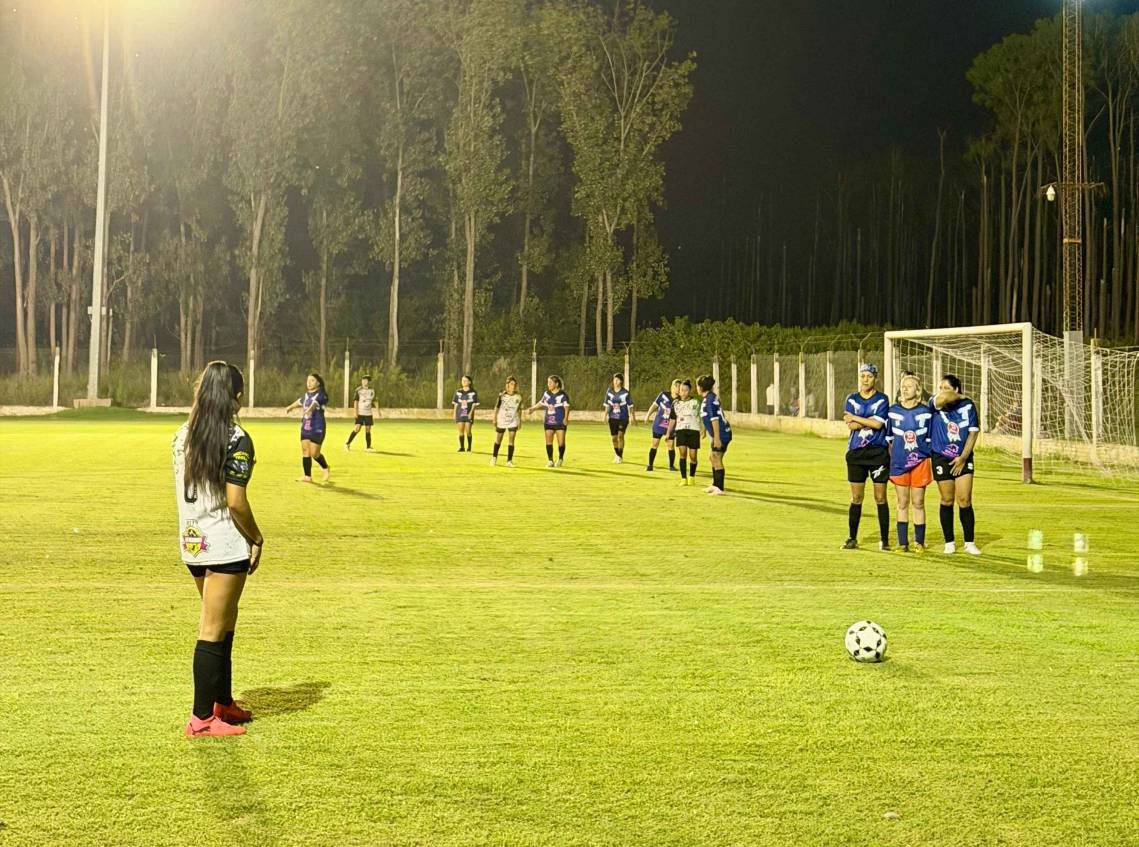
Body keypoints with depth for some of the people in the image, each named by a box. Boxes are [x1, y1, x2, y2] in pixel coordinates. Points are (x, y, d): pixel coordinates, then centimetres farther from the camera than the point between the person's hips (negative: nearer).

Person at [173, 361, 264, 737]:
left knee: (224, 621, 22)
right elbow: (235, 501, -18)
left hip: (192, 543, 7)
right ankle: (202, 719, 5)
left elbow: (182, 491, 9)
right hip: (225, 545, -7)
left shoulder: (183, 435, 6)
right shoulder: (237, 440, -15)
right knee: (213, 630, -1)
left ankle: (223, 702, 32)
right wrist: (257, 539, -5)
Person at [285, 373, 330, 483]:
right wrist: (290, 407, 51)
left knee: (314, 453, -7)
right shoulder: (306, 395, 11)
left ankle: (326, 468, 21)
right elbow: (299, 401, 32)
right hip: (305, 427, 7)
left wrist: (308, 410, -53)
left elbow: (315, 403, -33)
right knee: (305, 451, 3)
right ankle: (307, 476, 9)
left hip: (317, 428, -7)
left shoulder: (321, 395, -12)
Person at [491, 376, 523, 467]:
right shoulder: (502, 396, -7)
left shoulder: (518, 397, -2)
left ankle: (509, 461, -4)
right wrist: (494, 419, -3)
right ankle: (494, 457, 31)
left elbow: (519, 409, 7)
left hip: (513, 421, 1)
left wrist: (520, 420, 6)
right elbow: (496, 408, -1)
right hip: (501, 421, 0)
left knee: (511, 441, -9)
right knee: (498, 440, 11)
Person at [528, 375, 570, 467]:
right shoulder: (546, 394, 7)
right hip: (549, 422, 5)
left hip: (560, 422, -4)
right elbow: (541, 404, 22)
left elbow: (566, 407, -11)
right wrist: (533, 408, 13)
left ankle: (560, 459, 14)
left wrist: (566, 418, -22)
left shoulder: (563, 394, -9)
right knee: (548, 441, 2)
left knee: (561, 442, -5)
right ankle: (550, 461, 12)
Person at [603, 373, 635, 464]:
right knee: (614, 437, 6)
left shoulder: (625, 392, -5)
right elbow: (607, 405, 8)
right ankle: (617, 456, 26)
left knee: (620, 435, -17)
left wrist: (634, 418, 4)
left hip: (623, 418, -3)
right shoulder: (609, 391, 2)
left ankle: (620, 456, -9)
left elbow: (630, 406, 1)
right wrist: (605, 416, 3)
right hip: (613, 418, 3)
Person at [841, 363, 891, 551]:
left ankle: (884, 540, 5)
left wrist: (855, 418, -7)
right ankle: (852, 539, 12)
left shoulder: (882, 399, -1)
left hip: (878, 452, -3)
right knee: (856, 498, 5)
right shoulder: (852, 399, 8)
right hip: (856, 452, 3)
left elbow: (878, 423, -14)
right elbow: (850, 425, -5)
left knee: (880, 497, -1)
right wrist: (870, 421, -12)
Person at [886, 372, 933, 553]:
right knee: (902, 504, 6)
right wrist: (890, 460, 6)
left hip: (920, 462, -1)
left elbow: (930, 439, 5)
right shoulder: (893, 411, 4)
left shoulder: (926, 412, -1)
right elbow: (889, 439, 10)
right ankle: (902, 543, 11)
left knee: (918, 503, 3)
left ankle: (919, 542, 12)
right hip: (899, 463, 1)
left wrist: (929, 459, 2)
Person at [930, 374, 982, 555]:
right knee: (947, 501, 4)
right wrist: (960, 397, -9)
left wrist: (963, 457, -6)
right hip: (941, 458, 0)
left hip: (963, 458, 0)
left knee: (965, 501, -4)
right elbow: (944, 397, -29)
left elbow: (973, 432, -1)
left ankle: (970, 542, 6)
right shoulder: (935, 404, -6)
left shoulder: (968, 405, -2)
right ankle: (949, 542, 14)